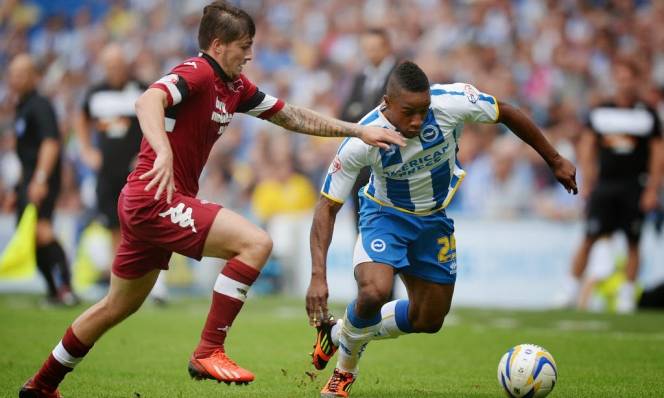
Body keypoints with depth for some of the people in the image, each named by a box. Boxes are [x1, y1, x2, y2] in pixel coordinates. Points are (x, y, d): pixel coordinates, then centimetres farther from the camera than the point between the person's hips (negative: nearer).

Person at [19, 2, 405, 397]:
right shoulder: (196, 73, -15)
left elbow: (291, 116, 17)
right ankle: (209, 353, -17)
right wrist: (164, 152, -50)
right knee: (256, 242, -19)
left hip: (141, 204, 10)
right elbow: (148, 101, -33)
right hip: (155, 198, -10)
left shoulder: (235, 86, 12)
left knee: (119, 307, 22)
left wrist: (358, 130, 12)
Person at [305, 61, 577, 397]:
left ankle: (341, 333, 32)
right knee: (374, 292, -31)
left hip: (435, 218, 4)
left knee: (428, 320, 8)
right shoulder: (362, 141, -32)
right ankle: (345, 370, -1)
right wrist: (318, 276, -34)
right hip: (385, 214, -4)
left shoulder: (452, 102, -29)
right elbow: (327, 206, -24)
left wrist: (555, 161, 0)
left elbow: (506, 114, -10)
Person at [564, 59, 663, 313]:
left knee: (633, 242, 2)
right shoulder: (599, 112, 7)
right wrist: (587, 183, 4)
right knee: (590, 239, -4)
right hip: (604, 184, 1)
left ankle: (627, 294, 10)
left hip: (634, 185, 0)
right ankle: (572, 289, 2)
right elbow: (587, 148, 11)